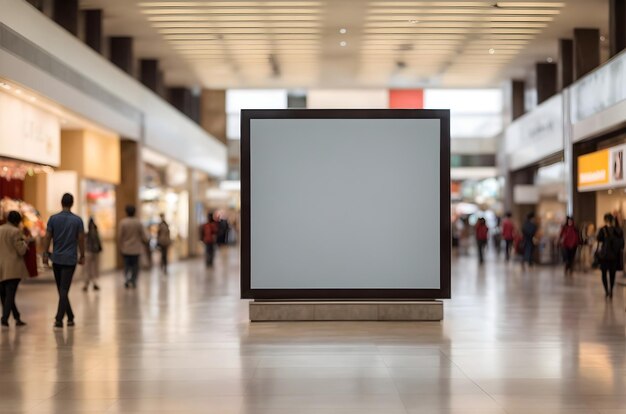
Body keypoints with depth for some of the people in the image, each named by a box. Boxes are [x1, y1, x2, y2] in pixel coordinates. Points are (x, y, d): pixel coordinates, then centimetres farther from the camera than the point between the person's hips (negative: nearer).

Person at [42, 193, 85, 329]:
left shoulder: (53, 219, 0)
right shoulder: (77, 220, -3)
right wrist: (82, 256, 8)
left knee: (62, 289, 13)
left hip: (56, 259, 2)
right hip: (70, 259, -2)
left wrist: (45, 254, 4)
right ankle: (59, 319, -12)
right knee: (64, 290, -4)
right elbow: (81, 239, -2)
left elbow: (47, 238, -2)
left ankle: (70, 317, 19)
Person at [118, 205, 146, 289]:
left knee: (127, 265, 9)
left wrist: (120, 246, 6)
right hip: (136, 249, 0)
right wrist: (145, 242, 18)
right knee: (135, 265, 10)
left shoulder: (122, 222, -8)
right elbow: (143, 235, -3)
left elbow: (119, 236, -7)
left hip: (125, 249, 0)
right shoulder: (138, 222, -6)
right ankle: (133, 282, 11)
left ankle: (127, 279, -11)